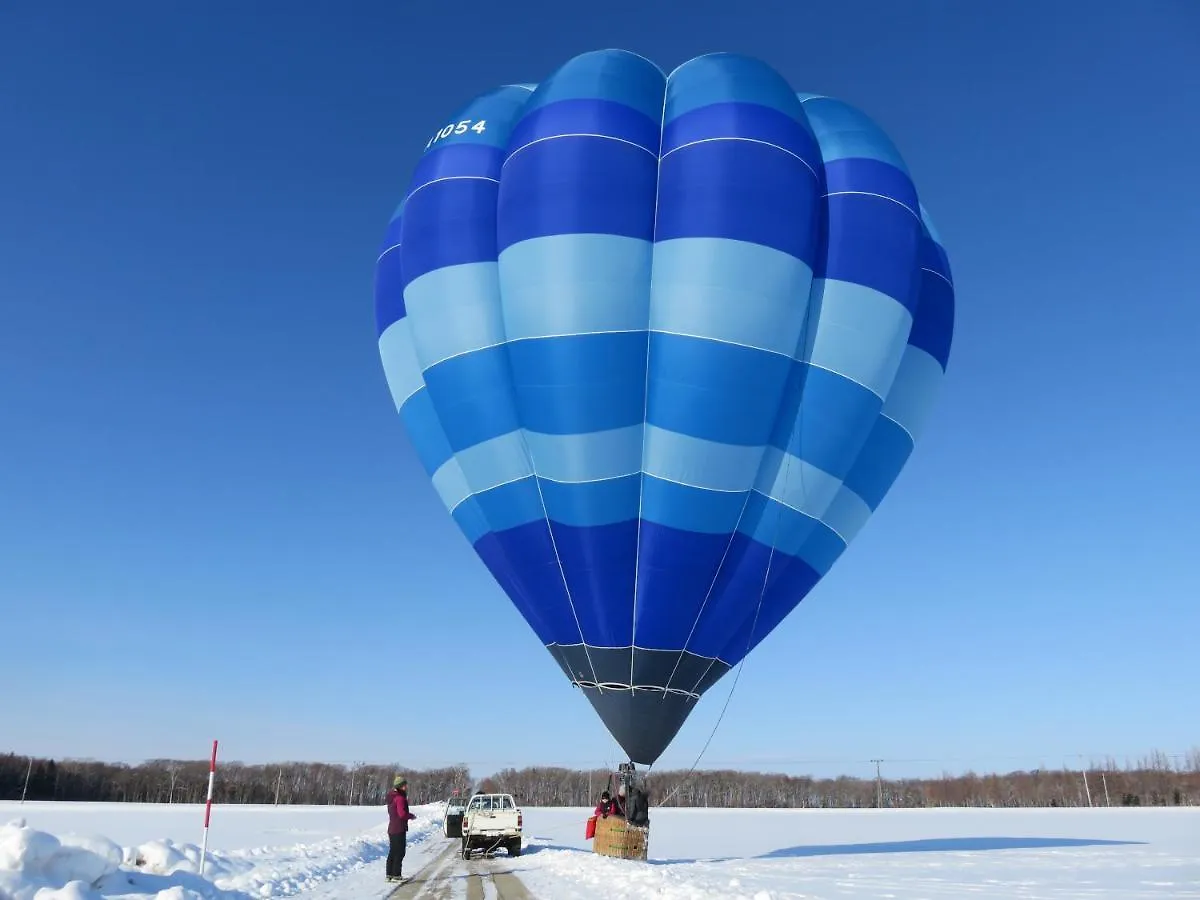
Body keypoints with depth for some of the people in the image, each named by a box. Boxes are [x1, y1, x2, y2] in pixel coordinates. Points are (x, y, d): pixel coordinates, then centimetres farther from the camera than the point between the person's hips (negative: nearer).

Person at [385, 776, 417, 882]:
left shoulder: (392, 797, 12)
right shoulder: (400, 798, -18)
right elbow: (402, 814, -25)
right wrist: (411, 816, -7)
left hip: (391, 828, 9)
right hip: (399, 829, -9)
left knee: (392, 852, 15)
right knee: (399, 852, -3)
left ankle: (389, 874, 19)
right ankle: (396, 875, -2)